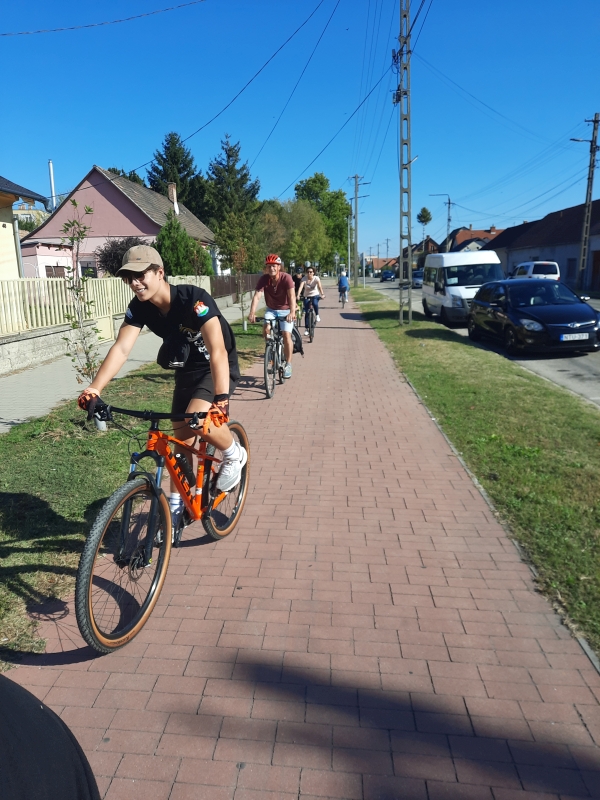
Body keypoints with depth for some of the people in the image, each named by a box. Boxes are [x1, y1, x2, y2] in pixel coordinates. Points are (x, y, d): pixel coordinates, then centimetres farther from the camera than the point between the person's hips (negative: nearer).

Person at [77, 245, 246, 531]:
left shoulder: (194, 299, -31)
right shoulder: (139, 307, -13)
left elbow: (217, 352, -39)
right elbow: (121, 348, -21)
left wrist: (221, 400, -50)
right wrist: (94, 389, -35)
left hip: (216, 368, -6)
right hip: (186, 370, 6)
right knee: (181, 439, 9)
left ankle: (234, 455, -1)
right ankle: (176, 505, 24)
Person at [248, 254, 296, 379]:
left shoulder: (286, 278, -23)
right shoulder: (263, 279, -16)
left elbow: (292, 296, -35)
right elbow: (257, 296, -26)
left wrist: (292, 312, -51)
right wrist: (252, 313, -42)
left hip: (285, 310, -2)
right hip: (271, 310, 3)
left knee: (286, 334, -16)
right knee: (266, 329, -21)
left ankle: (288, 364, -3)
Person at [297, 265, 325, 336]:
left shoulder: (316, 278, -14)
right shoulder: (304, 279, -13)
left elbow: (319, 286, -29)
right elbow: (301, 287, -28)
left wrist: (322, 294, -47)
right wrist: (298, 295, -45)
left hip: (315, 295, -1)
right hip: (307, 296, 1)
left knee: (315, 303, -37)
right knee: (306, 313, -3)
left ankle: (317, 315, -9)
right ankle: (306, 329, 7)